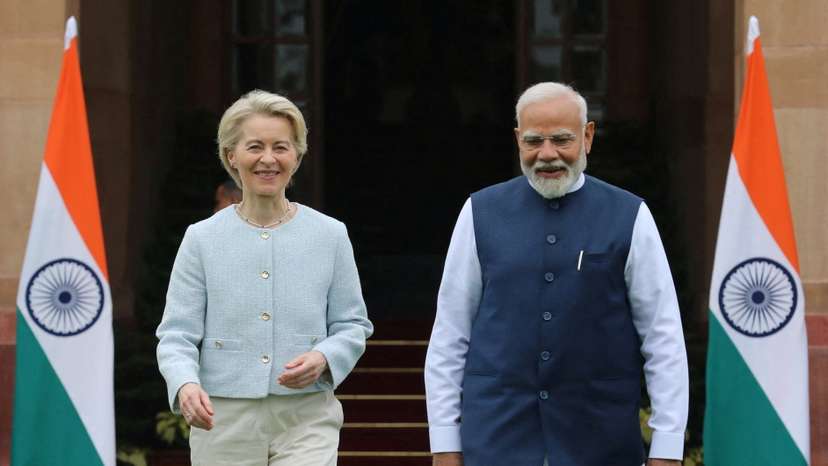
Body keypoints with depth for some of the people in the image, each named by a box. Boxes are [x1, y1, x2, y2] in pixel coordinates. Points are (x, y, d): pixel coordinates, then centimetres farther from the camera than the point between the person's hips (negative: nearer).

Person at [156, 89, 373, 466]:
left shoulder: (330, 235, 4)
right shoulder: (202, 239, 2)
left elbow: (352, 325, 8)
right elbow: (178, 333, -1)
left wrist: (323, 359, -15)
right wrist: (185, 384, -23)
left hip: (307, 419, -1)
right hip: (223, 420, 1)